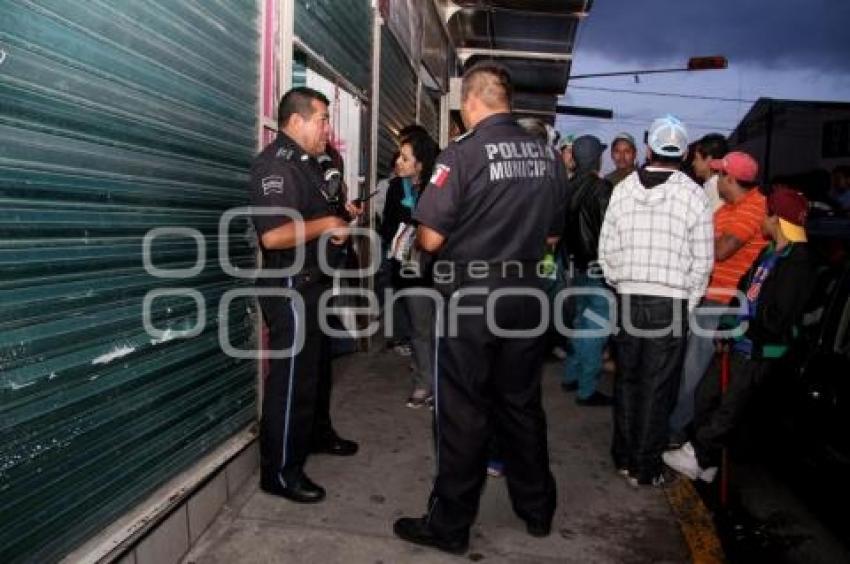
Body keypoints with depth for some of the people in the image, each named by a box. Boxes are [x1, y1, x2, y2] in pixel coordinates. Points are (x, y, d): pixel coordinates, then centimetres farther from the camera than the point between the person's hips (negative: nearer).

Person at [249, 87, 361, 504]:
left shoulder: (307, 162, 14)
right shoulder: (275, 163, -19)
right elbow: (273, 235, -31)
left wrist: (341, 215, 8)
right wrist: (326, 224, -20)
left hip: (315, 284, 11)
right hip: (291, 289, -10)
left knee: (317, 367, 23)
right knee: (291, 379, -4)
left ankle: (318, 433, 41)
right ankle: (279, 471, 8)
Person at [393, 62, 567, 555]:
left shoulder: (464, 153, -13)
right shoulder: (548, 155, 4)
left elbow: (431, 238, -15)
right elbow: (552, 234, 12)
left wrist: (441, 236, 7)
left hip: (472, 296, -5)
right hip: (526, 294, 6)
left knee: (464, 412, 4)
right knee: (523, 404, 17)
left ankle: (450, 525, 16)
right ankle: (538, 509, 32)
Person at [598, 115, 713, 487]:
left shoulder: (623, 189, 1)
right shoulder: (693, 195, -5)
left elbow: (607, 249, 3)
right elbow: (702, 261, -3)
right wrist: (688, 303, 8)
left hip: (628, 298, 3)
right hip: (671, 302, -2)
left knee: (627, 379, 15)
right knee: (657, 387, 6)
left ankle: (623, 457, 27)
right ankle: (644, 469, 14)